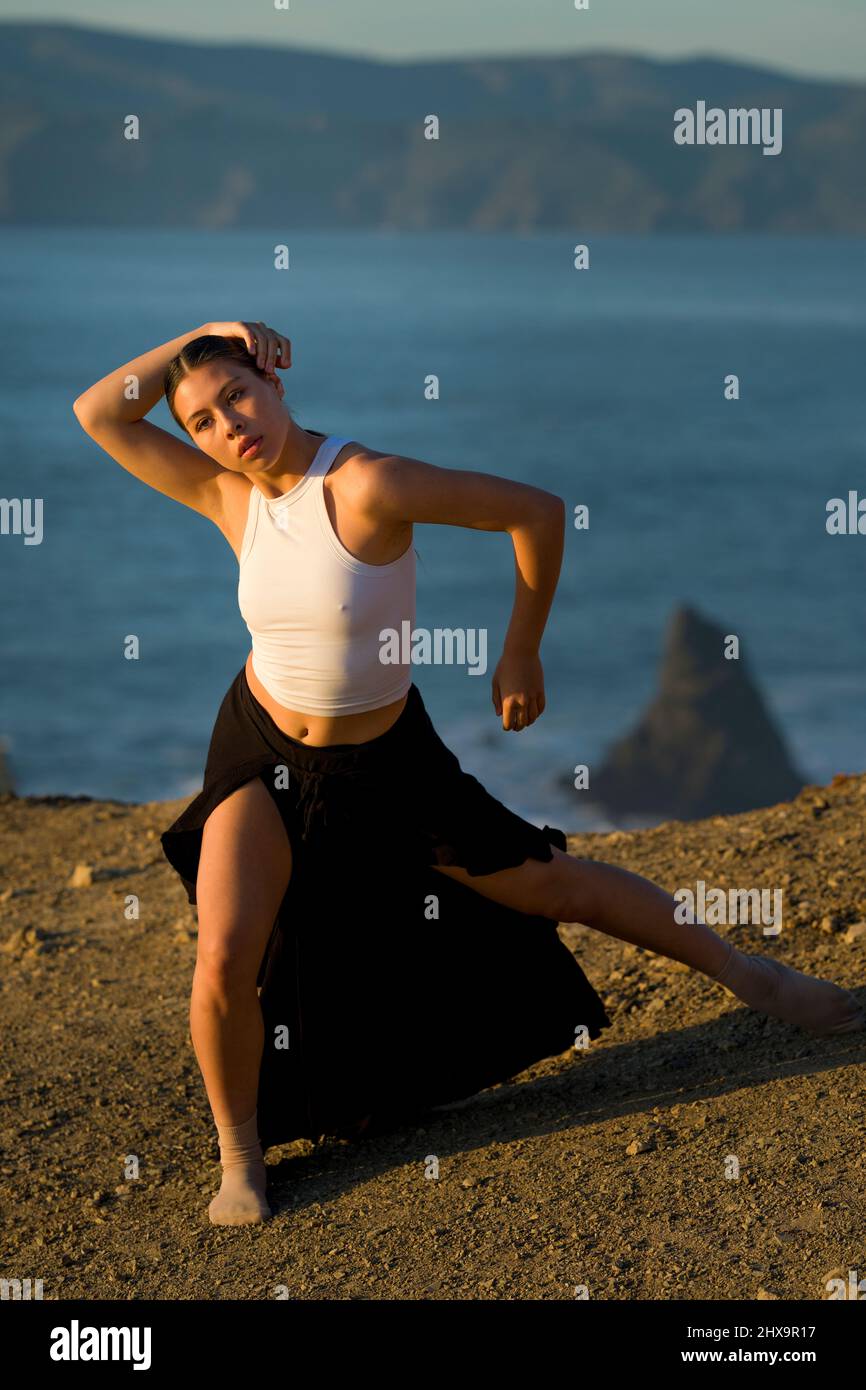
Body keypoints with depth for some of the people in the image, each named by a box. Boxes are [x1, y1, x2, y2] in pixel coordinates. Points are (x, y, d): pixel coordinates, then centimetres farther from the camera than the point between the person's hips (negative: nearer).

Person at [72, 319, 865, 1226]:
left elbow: (539, 512, -22)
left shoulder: (367, 486, -26)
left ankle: (744, 974, 32)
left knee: (552, 885, 11)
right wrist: (201, 335, -14)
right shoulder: (228, 498, -10)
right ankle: (240, 1157, 9)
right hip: (262, 751, 3)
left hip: (385, 757, -3)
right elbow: (99, 414, -9)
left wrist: (521, 656, -12)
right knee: (226, 962, -15)